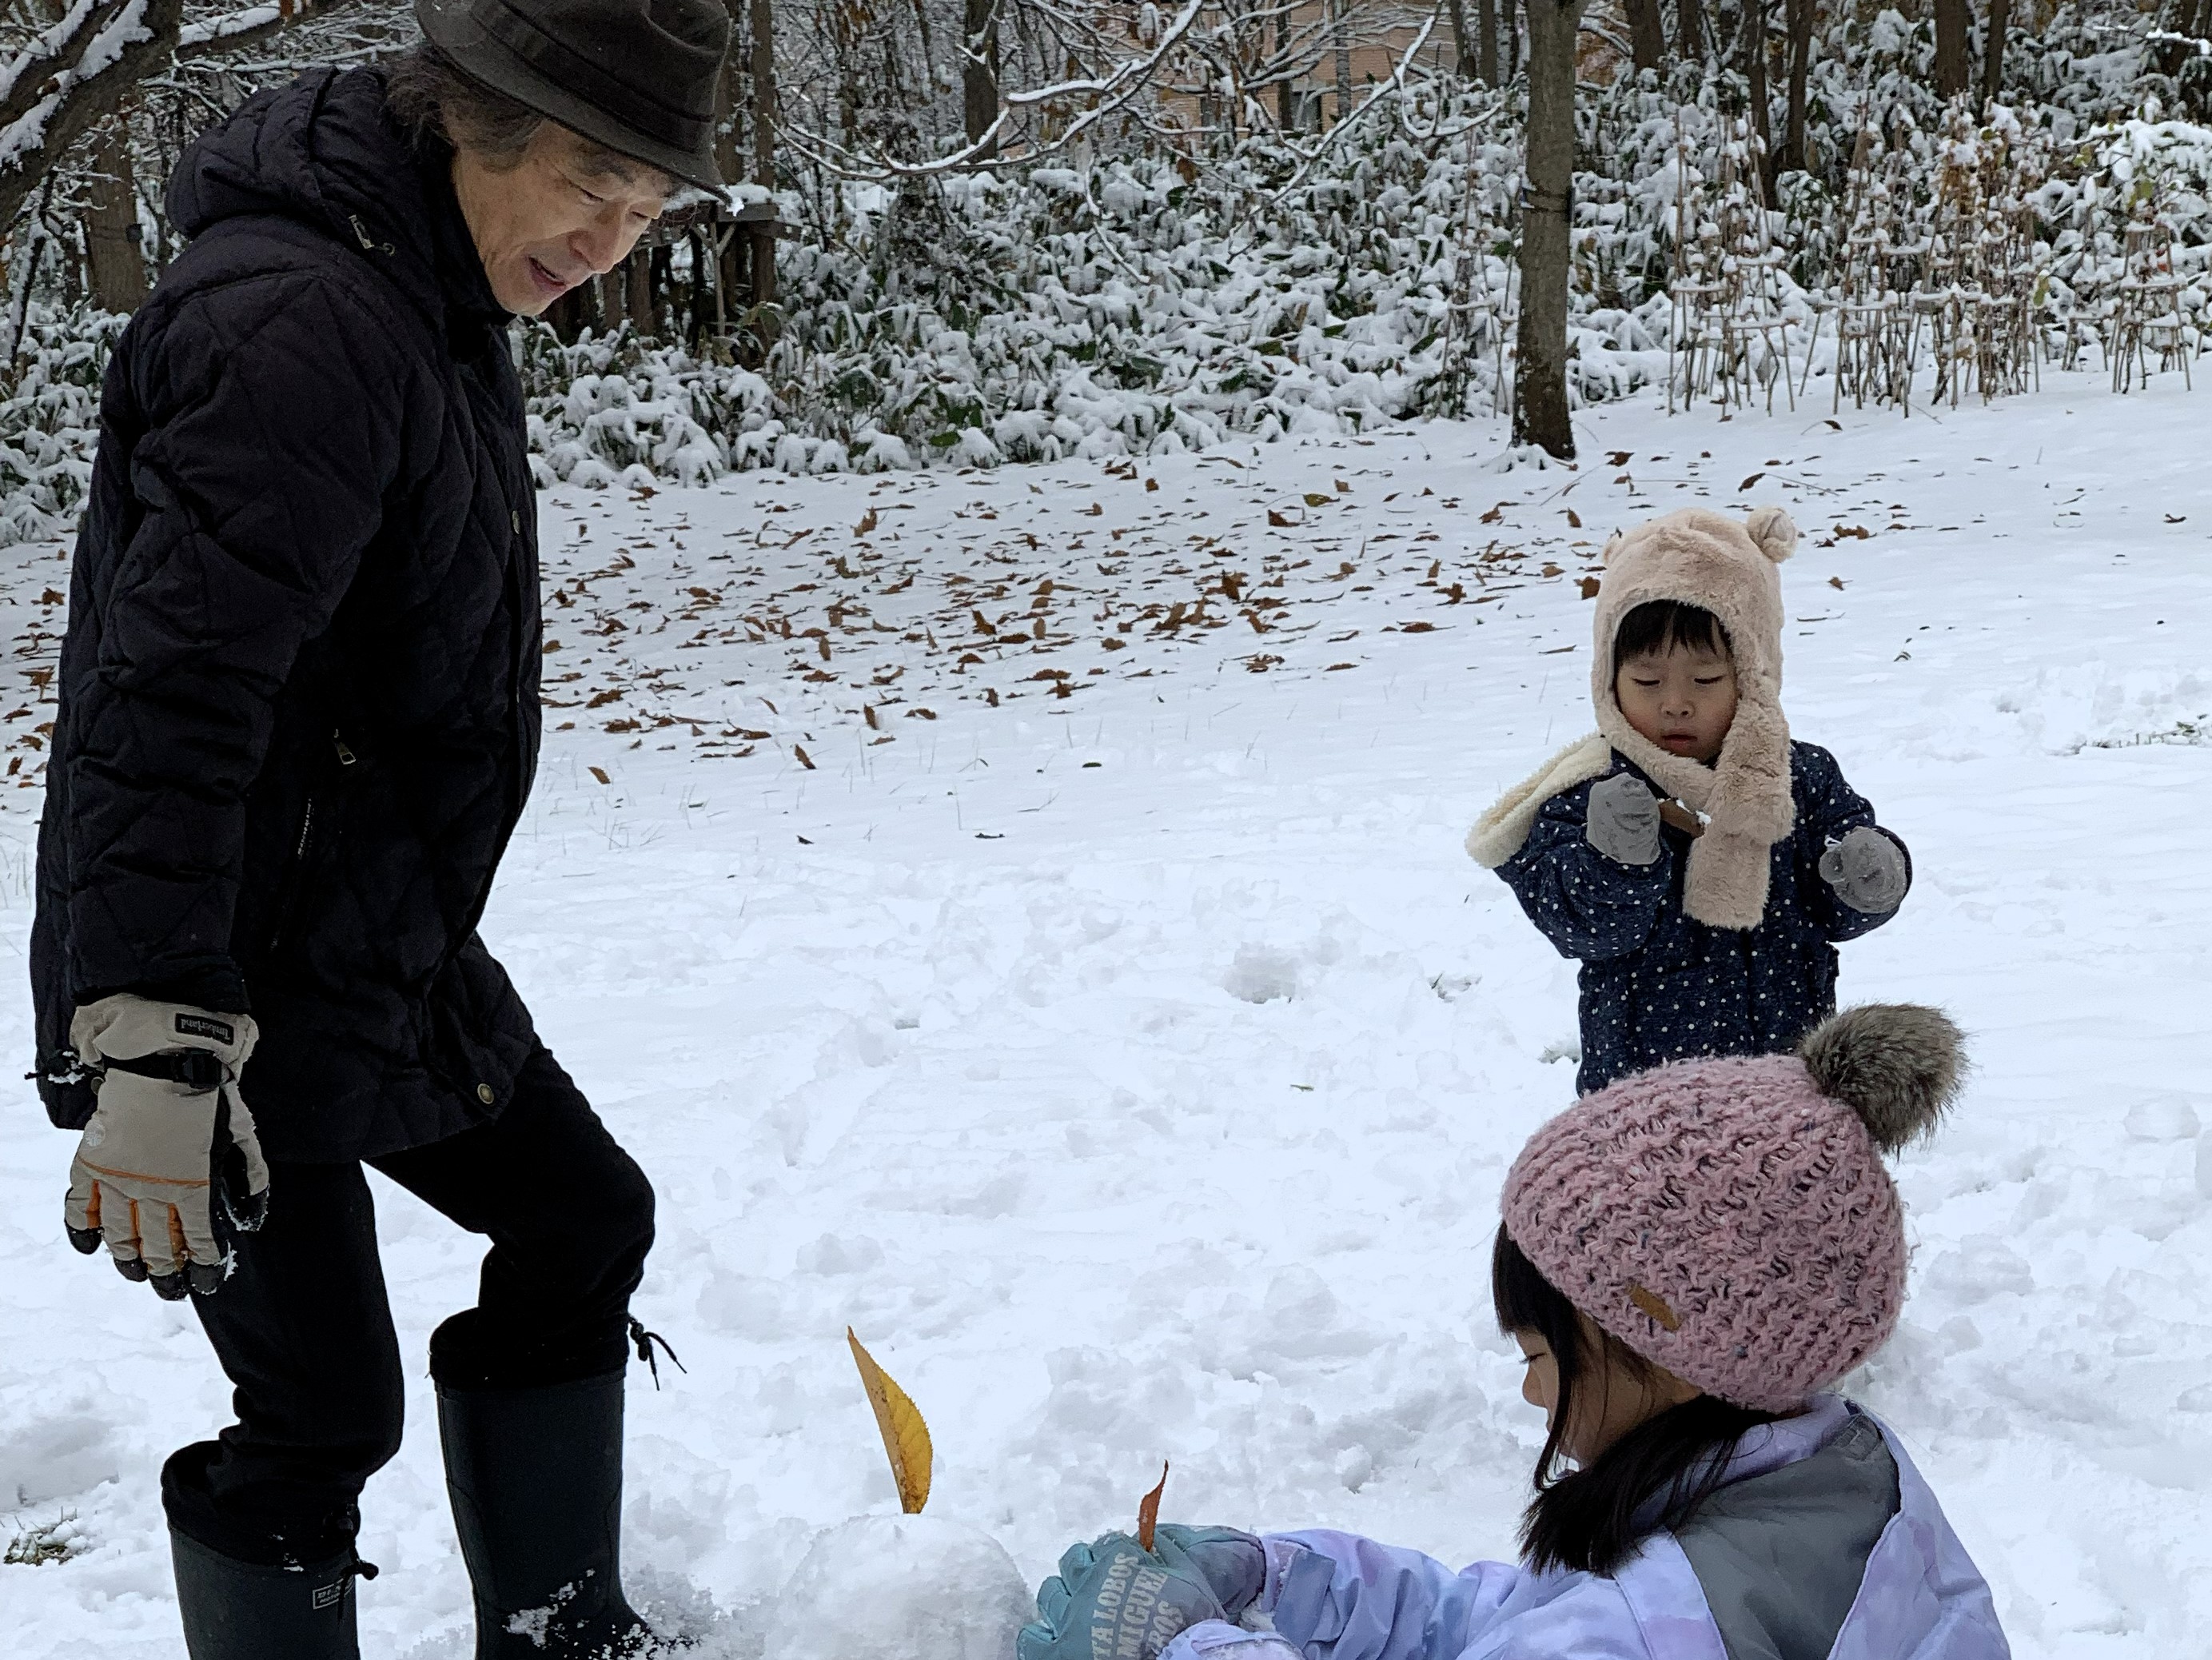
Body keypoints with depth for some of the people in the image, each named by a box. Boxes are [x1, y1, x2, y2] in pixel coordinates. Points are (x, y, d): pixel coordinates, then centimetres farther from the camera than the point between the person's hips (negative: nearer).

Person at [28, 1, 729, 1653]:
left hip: (386, 947, 11)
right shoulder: (302, 324, -24)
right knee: (325, 1411, -4)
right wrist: (155, 1039, -37)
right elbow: (169, 695, -32)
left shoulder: (433, 304, 9)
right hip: (240, 996, -11)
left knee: (582, 1218, 18)